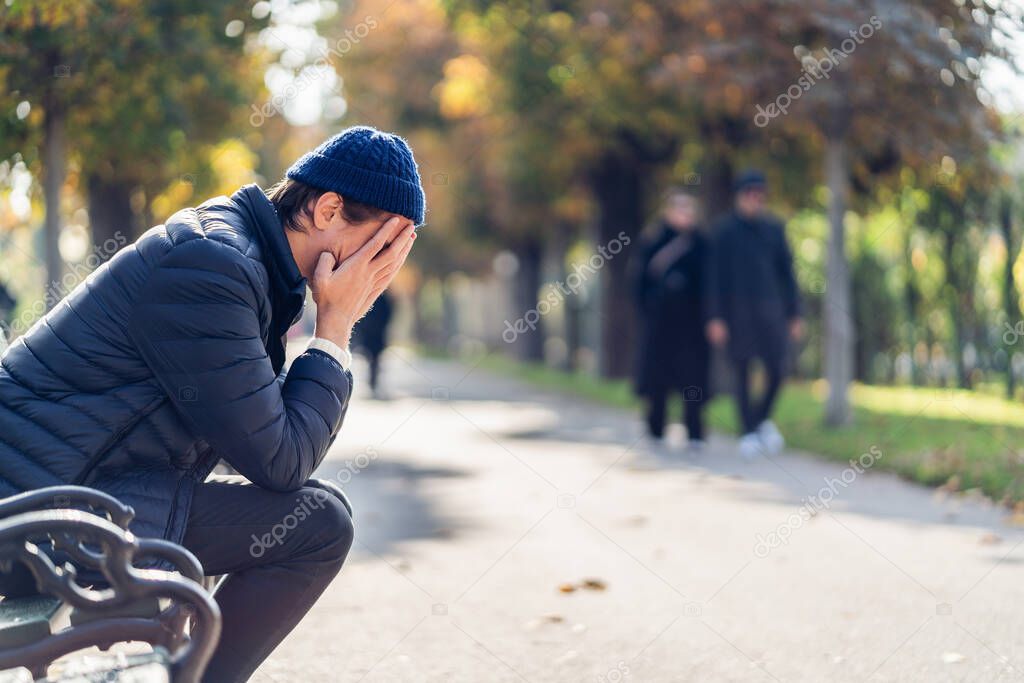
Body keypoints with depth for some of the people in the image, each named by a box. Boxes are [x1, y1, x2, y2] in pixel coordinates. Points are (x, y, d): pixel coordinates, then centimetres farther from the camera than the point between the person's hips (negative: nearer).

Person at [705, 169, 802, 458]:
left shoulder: (774, 228, 9)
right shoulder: (725, 229, 0)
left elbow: (787, 272, 12)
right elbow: (715, 276, -2)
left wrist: (794, 314, 8)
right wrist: (715, 317, -9)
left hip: (770, 308, 3)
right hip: (738, 312, -3)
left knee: (777, 370, -2)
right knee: (743, 373, 1)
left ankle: (763, 418, 22)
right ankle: (749, 432, 9)